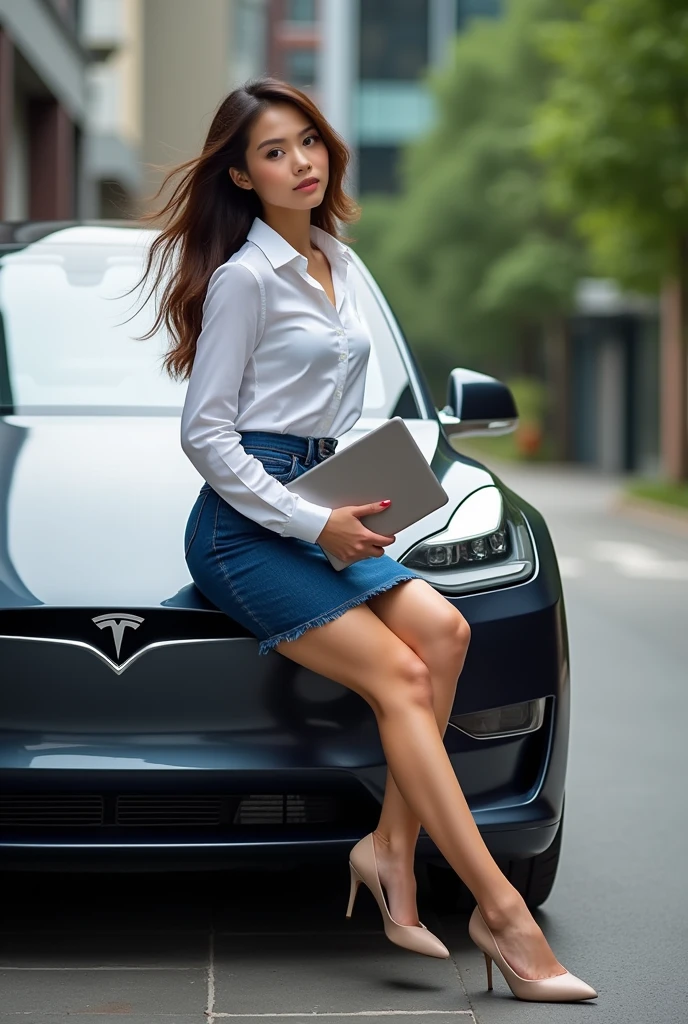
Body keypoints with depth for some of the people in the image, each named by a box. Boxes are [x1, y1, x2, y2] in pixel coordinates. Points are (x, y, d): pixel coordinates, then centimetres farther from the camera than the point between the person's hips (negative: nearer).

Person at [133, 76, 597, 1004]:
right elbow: (204, 433, -11)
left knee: (442, 630, -17)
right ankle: (500, 912, -22)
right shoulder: (243, 278, -9)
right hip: (245, 522, -7)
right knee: (402, 676, -20)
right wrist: (314, 524, -16)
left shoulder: (337, 265, 14)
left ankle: (393, 849, -15)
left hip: (318, 509, 8)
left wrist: (347, 506, 6)